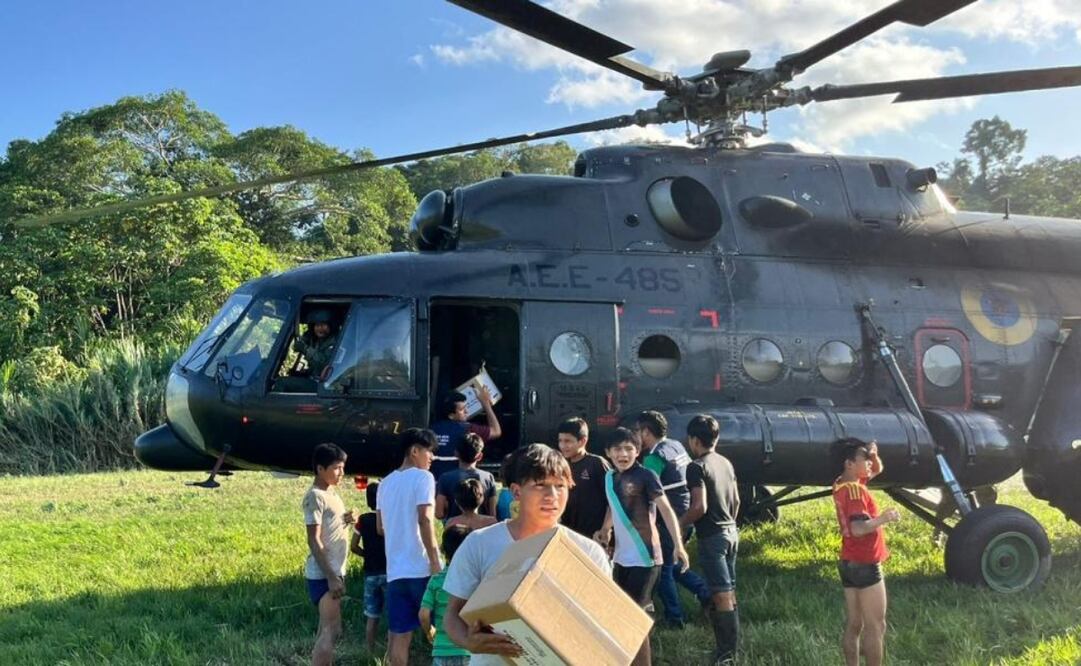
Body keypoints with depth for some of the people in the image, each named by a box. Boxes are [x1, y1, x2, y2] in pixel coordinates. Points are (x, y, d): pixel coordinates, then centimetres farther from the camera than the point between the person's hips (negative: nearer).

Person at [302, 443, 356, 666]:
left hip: (334, 572, 9)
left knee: (327, 630, 12)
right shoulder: (315, 496, -15)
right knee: (332, 631, -12)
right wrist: (331, 577, -22)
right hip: (323, 575, -9)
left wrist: (346, 521, 1)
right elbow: (314, 541, -19)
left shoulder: (331, 492, 13)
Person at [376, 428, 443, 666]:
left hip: (395, 569, 6)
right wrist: (436, 561, -15)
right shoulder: (422, 477, -6)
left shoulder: (386, 483, 16)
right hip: (421, 567, -6)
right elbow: (425, 519, -16)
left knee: (398, 634, 5)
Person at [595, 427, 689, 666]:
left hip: (644, 558, -7)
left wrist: (678, 545, -28)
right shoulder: (610, 477, 8)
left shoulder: (646, 476, -12)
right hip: (621, 557, 7)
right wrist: (605, 529, 8)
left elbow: (666, 510, -18)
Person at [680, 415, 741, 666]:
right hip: (731, 532, 9)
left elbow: (700, 507, -22)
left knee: (722, 595, -7)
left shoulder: (697, 467, -15)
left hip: (711, 536, -9)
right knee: (728, 592, 15)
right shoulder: (726, 463, 10)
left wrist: (679, 523, -9)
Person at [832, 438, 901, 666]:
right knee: (875, 627, -2)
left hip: (849, 563, 9)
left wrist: (873, 454, 1)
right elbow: (857, 528, -34)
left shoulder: (842, 484, 8)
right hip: (865, 565, -9)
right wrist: (882, 519, -50)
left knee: (853, 625, 11)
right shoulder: (855, 489, -21)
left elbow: (877, 470, 22)